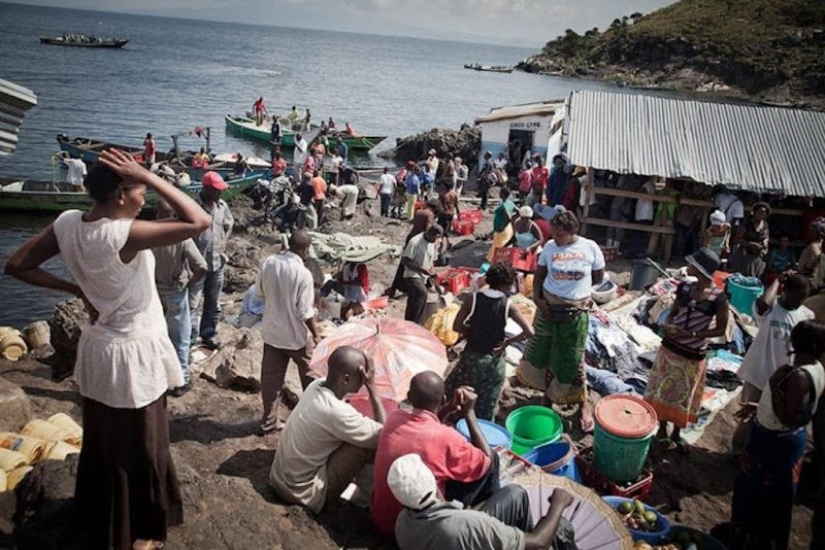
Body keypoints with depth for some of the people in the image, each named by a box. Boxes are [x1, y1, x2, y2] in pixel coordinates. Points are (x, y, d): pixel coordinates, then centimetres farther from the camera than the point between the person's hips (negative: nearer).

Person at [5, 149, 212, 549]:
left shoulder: (67, 223, -7)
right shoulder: (124, 234, -29)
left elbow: (16, 266, 2)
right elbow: (199, 222, -32)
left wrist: (76, 289, 3)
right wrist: (148, 176, -28)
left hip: (97, 348, 8)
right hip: (133, 355, -7)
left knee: (100, 445, 25)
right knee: (137, 451, 14)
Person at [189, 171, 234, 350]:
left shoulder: (222, 205, 2)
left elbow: (229, 225, 17)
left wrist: (224, 243, 2)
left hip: (217, 261, 6)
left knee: (213, 304, 17)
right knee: (192, 304, 0)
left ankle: (209, 335, 32)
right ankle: (191, 340, 8)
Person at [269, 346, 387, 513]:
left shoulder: (317, 385, -6)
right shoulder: (337, 412, -32)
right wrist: (372, 387, -20)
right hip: (302, 491, -9)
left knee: (364, 431, 13)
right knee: (373, 440, -15)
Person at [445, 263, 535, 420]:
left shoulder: (474, 299, -8)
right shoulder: (508, 305, -10)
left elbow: (457, 326, -7)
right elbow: (529, 332, -16)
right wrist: (507, 342, -3)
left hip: (472, 357, 0)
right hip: (495, 361, 1)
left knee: (450, 391, 24)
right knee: (486, 410, 13)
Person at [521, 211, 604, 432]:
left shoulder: (590, 248, -10)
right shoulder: (550, 247, -5)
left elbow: (598, 277, 3)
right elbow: (539, 274, 4)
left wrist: (576, 288, -1)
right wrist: (537, 298, -9)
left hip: (576, 310, -3)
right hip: (548, 306, 3)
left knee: (573, 359, 3)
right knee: (541, 351, 12)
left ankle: (584, 403, 18)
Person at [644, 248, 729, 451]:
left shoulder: (719, 298, -17)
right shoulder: (685, 287, -5)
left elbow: (720, 329, -9)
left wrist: (692, 334, -20)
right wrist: (667, 324, -14)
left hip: (693, 354, -3)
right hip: (670, 346, 3)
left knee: (684, 395, 14)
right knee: (663, 390, 13)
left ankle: (677, 433, 34)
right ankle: (662, 430, 32)